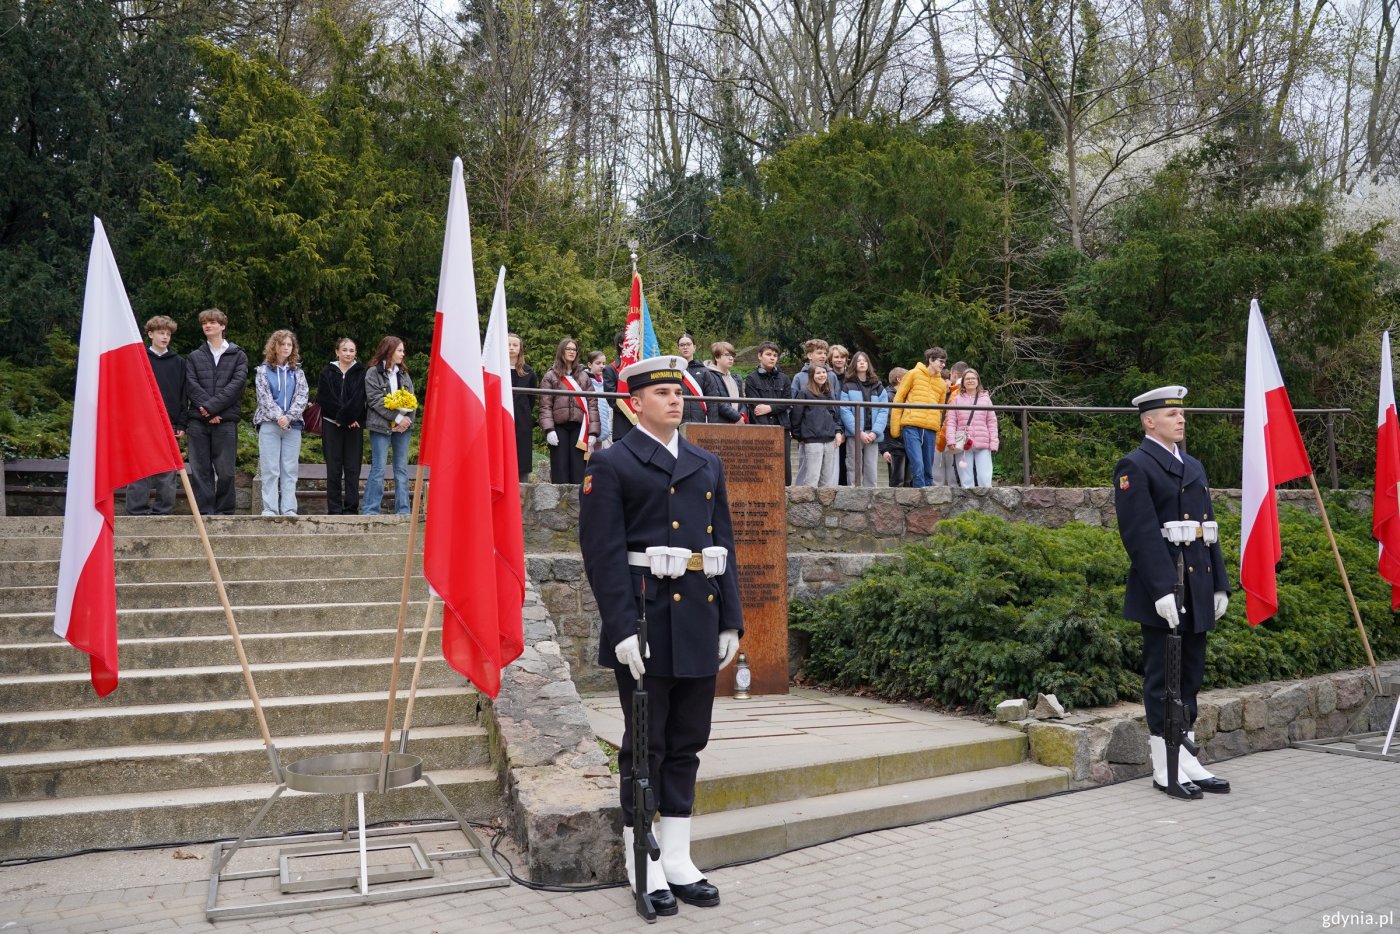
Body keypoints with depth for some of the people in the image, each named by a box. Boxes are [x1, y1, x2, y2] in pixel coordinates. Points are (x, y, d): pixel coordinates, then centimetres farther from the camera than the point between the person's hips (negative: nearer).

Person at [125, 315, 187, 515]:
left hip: (170, 425, 2)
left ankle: (163, 510, 9)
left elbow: (183, 395, 9)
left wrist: (182, 424, 3)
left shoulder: (179, 362, 10)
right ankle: (137, 510, 3)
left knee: (168, 472, 3)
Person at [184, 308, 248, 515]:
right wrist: (208, 410, -12)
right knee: (200, 469, 1)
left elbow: (237, 384, -4)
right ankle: (205, 512, 5)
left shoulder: (238, 355, 10)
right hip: (198, 421, 2)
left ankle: (224, 512, 8)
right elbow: (191, 386, 3)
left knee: (225, 470, -2)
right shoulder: (194, 357, 16)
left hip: (226, 421, -2)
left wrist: (211, 406, -13)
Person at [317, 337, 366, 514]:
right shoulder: (327, 372, 7)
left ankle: (351, 508, 4)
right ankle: (334, 509, 5)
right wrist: (344, 418, -11)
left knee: (352, 468, -1)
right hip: (331, 425, 0)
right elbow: (324, 398, -3)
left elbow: (358, 400, -6)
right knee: (333, 469, 2)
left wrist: (343, 418, -16)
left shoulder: (361, 373, 6)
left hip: (354, 426, 0)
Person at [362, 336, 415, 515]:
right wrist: (398, 418, -14)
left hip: (403, 425, 5)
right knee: (378, 468, -5)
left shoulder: (403, 374, 14)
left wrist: (408, 419, -9)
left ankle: (403, 510, 10)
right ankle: (370, 510, 0)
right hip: (381, 426, -5)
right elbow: (376, 400, -11)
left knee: (402, 468, 6)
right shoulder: (373, 373, -2)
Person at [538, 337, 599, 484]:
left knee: (578, 471, 0)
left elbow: (592, 404, 7)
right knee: (560, 471, -1)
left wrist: (593, 431, -2)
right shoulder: (551, 376, 7)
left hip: (579, 427, 2)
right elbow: (545, 406, 0)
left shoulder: (583, 376, 12)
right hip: (559, 427, -1)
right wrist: (549, 430, -13)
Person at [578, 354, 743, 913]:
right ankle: (644, 867, 16)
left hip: (701, 624, 6)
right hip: (647, 623, -6)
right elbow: (602, 553, -11)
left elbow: (725, 545, 15)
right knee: (646, 746, 4)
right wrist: (623, 630, -18)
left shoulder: (707, 465, 15)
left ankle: (678, 861, 23)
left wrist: (730, 621, 8)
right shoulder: (612, 466, -4)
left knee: (687, 744, 12)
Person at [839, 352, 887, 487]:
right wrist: (858, 432, -14)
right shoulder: (847, 386, 5)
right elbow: (844, 411, -5)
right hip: (854, 434, -3)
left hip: (872, 435, 3)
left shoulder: (878, 387, 15)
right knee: (855, 470, -5)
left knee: (872, 471, 1)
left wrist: (875, 432, -9)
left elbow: (883, 411, 5)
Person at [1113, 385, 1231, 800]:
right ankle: (1165, 769, 8)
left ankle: (1187, 760, 21)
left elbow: (1209, 529, 19)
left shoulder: (1193, 466, 18)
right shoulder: (1134, 467, -8)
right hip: (1162, 593, -8)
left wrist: (1220, 584, 13)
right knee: (1162, 680, 0)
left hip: (1198, 591, 8)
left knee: (1190, 677, 12)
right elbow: (1142, 535, -16)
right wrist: (1163, 591, -21)